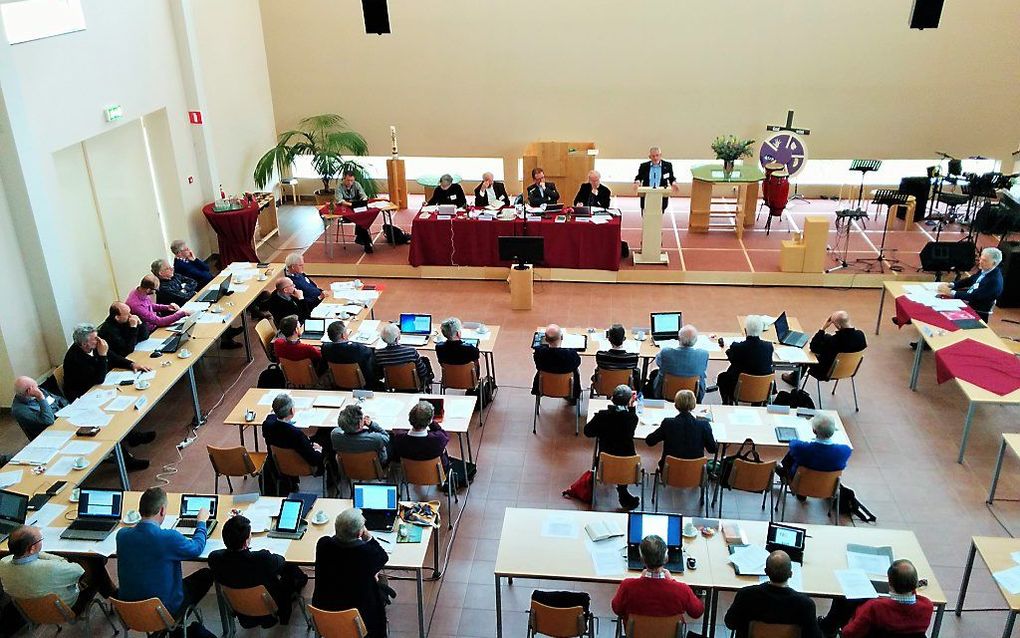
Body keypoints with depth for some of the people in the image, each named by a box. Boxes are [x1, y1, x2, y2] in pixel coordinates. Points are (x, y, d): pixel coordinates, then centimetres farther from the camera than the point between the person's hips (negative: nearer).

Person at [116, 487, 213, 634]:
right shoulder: (169, 538, -26)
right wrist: (201, 522, 12)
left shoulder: (122, 534, -12)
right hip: (165, 610, -6)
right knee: (206, 574, 15)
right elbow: (197, 548, -5)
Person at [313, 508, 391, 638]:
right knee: (382, 588, 29)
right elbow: (383, 558, -9)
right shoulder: (366, 551, -34)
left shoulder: (323, 544, -22)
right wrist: (368, 538, -18)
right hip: (357, 612, -4)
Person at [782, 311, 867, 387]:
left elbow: (813, 347, -21)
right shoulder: (860, 335, -19)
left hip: (827, 372, -7)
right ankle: (796, 377, 44)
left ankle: (795, 379, 43)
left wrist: (823, 328, -24)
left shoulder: (833, 340, -37)